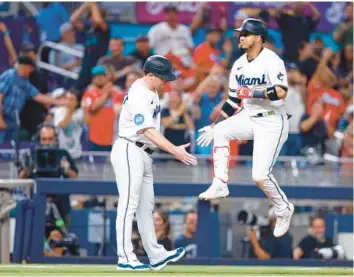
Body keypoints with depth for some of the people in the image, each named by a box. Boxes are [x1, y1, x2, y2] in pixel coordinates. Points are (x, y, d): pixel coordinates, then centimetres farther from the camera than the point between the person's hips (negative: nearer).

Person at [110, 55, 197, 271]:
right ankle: (125, 258, -10)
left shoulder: (151, 90, 9)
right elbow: (148, 131, -30)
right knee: (129, 204, -10)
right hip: (130, 152, -10)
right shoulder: (139, 97, -22)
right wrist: (174, 150, -36)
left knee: (146, 206, 12)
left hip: (144, 155, 10)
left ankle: (156, 256, 16)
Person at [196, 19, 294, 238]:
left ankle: (284, 210, 12)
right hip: (249, 118, 8)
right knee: (220, 131, -12)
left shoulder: (271, 60, -16)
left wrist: (251, 93, -22)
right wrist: (213, 126, 9)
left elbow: (281, 92, -28)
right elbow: (234, 101, 13)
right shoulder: (239, 65, 7)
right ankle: (220, 185, -7)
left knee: (260, 175, -12)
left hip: (272, 123, -8)